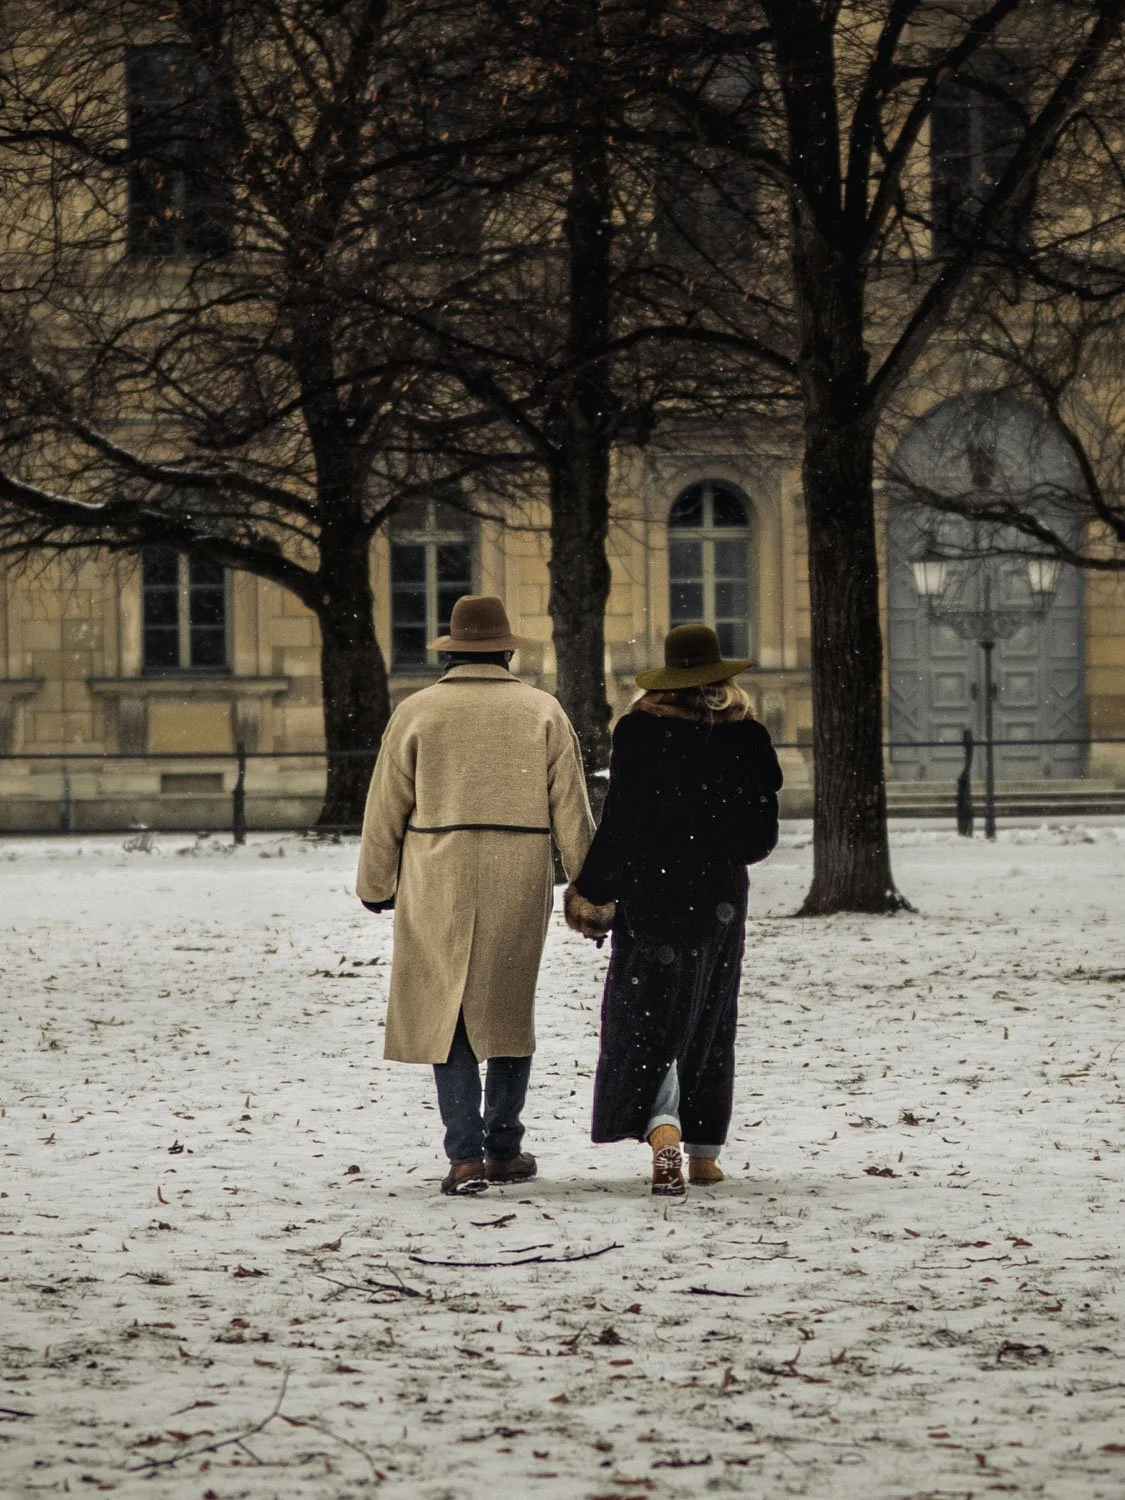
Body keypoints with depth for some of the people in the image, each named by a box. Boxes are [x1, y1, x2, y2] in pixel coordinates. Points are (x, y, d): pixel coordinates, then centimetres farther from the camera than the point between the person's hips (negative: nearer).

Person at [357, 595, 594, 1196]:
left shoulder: (417, 712, 0)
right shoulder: (542, 711, 3)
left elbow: (385, 810, 3)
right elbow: (571, 811, 3)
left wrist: (376, 887, 13)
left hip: (437, 887, -1)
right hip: (520, 887, 1)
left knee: (448, 1016, 3)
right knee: (508, 1011, 14)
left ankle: (466, 1156, -6)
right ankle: (503, 1149, 21)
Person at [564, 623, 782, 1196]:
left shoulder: (638, 731, -7)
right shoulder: (746, 737, -2)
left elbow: (619, 822, -8)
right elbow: (762, 835, 1)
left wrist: (592, 891, 1)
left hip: (650, 896, -2)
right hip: (720, 900, 2)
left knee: (649, 1019, -2)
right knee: (709, 1022, 14)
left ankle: (663, 1129, -27)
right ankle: (704, 1153, 19)